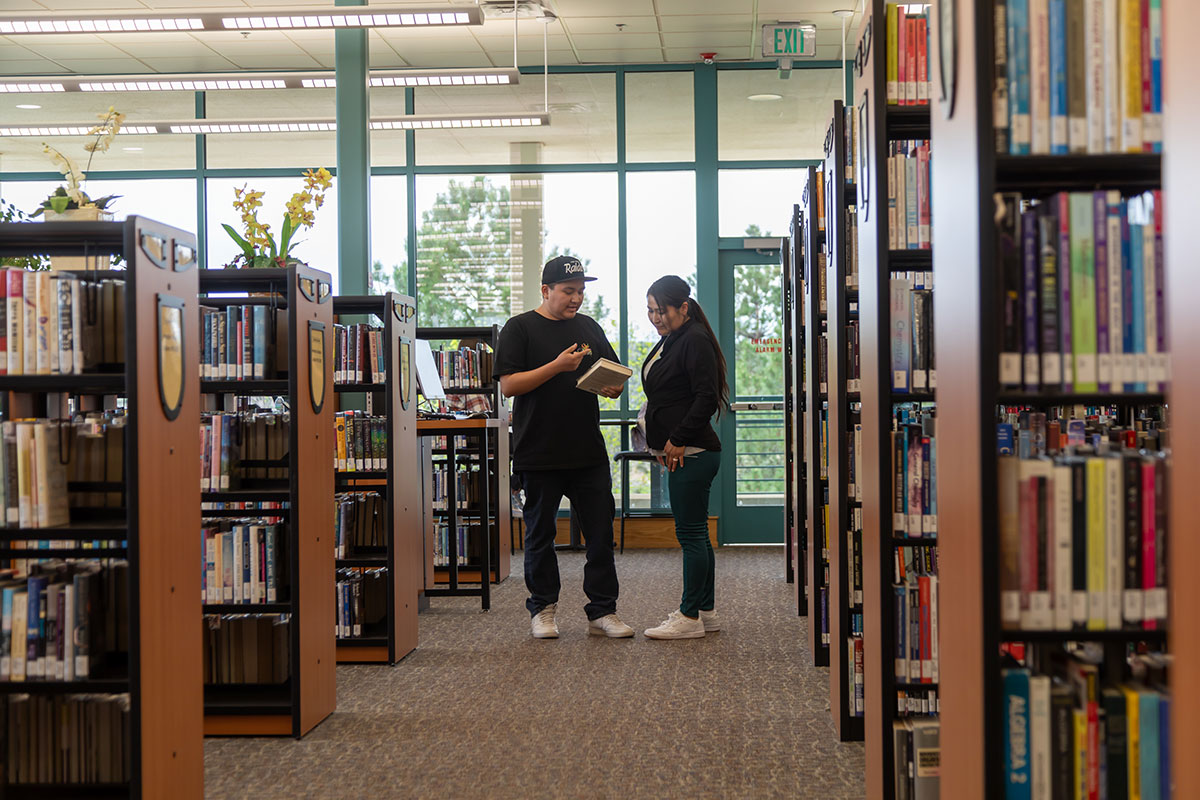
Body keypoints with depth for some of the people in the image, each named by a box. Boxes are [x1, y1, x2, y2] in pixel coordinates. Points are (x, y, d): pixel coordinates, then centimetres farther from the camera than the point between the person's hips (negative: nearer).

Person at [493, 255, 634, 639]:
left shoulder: (589, 327, 14)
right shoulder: (520, 328, -1)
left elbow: (614, 377, 19)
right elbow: (508, 385, -9)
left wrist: (613, 387, -5)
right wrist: (557, 366, -18)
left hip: (589, 452, 4)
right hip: (539, 455, -4)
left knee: (601, 533, 2)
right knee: (540, 534, 7)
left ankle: (602, 611, 10)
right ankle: (542, 609, 21)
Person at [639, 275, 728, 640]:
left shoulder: (695, 340, -13)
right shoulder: (669, 341, 18)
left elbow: (707, 397, -19)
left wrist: (678, 440, -17)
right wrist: (661, 443, 15)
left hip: (693, 454, -10)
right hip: (682, 454, 10)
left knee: (691, 534, -6)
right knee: (695, 534, 13)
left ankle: (690, 617, -2)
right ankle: (706, 611, 20)